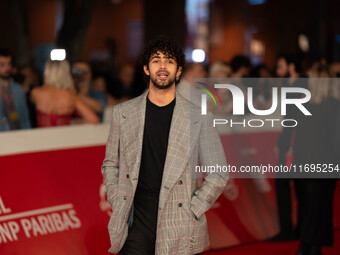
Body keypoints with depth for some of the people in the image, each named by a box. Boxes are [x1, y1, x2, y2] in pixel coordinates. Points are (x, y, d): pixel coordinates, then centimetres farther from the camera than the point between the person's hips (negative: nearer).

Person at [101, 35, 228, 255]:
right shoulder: (123, 113, 7)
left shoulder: (198, 118, 1)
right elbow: (110, 165, 16)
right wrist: (118, 204, 4)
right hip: (135, 226, 1)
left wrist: (192, 210, -2)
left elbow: (218, 174, 4)